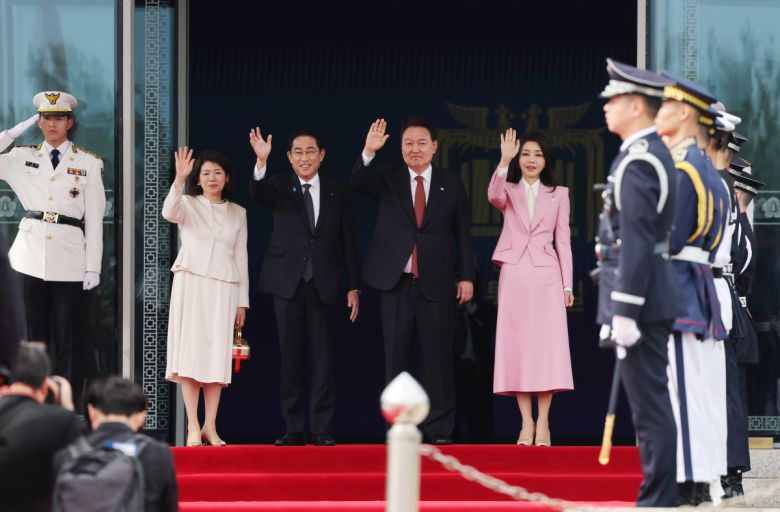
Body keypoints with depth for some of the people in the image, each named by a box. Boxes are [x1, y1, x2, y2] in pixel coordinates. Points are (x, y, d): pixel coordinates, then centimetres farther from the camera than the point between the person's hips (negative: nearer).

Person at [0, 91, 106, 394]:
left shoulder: (89, 163, 5)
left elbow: (94, 218, 2)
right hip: (33, 257, 2)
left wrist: (93, 266, -3)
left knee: (68, 339, -2)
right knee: (36, 335, 5)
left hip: (69, 260, -2)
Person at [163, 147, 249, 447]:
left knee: (218, 355, 0)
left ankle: (210, 426, 2)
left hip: (224, 287, 3)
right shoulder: (188, 204, 5)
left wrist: (242, 301, 10)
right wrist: (179, 180, -34)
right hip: (191, 283, -3)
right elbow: (169, 212, -18)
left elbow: (241, 257, 15)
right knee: (191, 352, -8)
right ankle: (193, 426, -9)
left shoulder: (238, 213, 15)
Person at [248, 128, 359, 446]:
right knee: (290, 357, 2)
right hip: (288, 282, 0)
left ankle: (322, 430, 3)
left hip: (323, 284, 0)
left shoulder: (338, 194, 8)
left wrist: (353, 287, 4)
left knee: (322, 359, 0)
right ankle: (293, 429, 6)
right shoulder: (280, 187, 5)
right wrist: (261, 162, -37)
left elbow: (348, 244, 9)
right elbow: (258, 194, -18)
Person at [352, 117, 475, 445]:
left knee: (437, 358, -1)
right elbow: (359, 183, -13)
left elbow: (463, 234, 7)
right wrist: (369, 152, -31)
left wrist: (466, 276, 1)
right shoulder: (387, 179, 7)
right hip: (396, 283, 1)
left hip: (436, 284, -1)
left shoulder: (451, 184, 7)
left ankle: (439, 430, 3)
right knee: (397, 359, 4)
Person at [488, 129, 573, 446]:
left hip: (546, 275, 0)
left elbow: (563, 240, 9)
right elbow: (493, 196, -15)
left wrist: (567, 284, 3)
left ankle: (543, 423, -3)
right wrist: (504, 161, -28)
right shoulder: (509, 191, 10)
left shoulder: (558, 194, 11)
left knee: (547, 346, -6)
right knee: (517, 346, -2)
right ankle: (526, 423, 0)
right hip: (514, 275, 0)